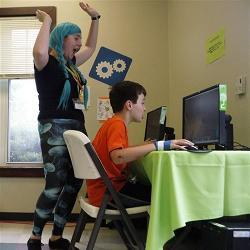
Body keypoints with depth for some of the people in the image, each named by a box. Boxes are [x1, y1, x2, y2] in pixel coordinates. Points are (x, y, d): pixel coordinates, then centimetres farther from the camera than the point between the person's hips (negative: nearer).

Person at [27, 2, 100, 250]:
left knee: (73, 184, 6)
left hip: (77, 127, 8)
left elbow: (91, 47, 34)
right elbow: (39, 52, -29)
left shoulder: (71, 63, 18)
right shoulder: (47, 62, -4)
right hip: (54, 128, -8)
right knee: (55, 186, -12)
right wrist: (46, 21, -14)